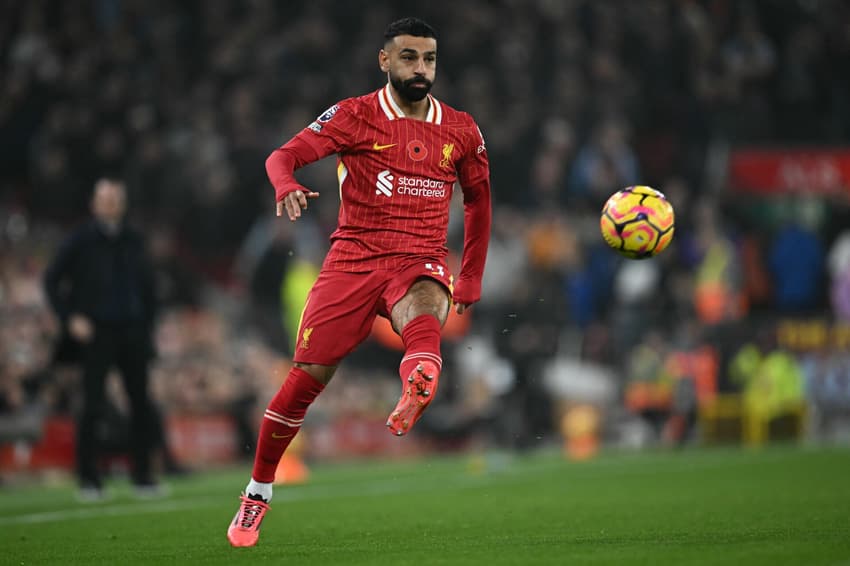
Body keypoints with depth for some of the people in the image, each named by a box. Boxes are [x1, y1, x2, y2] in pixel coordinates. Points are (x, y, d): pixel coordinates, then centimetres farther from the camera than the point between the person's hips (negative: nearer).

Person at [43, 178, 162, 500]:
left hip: (132, 331, 4)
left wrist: (147, 325, 10)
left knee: (142, 404, 2)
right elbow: (52, 280, 0)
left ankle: (143, 477, 11)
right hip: (97, 333, -4)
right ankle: (89, 480, 0)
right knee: (93, 406, -6)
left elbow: (147, 285, 19)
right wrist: (70, 318, -9)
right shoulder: (81, 241, -1)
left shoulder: (133, 241, 11)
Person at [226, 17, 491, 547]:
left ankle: (419, 386, -72)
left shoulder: (461, 130, 10)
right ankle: (257, 494, 15)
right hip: (354, 260, -1)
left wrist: (471, 280, 21)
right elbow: (284, 156, -8)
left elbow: (478, 198, 24)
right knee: (307, 375, -3)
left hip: (421, 261, 1)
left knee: (424, 310, -36)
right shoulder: (356, 115, 1)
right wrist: (287, 186, -32)